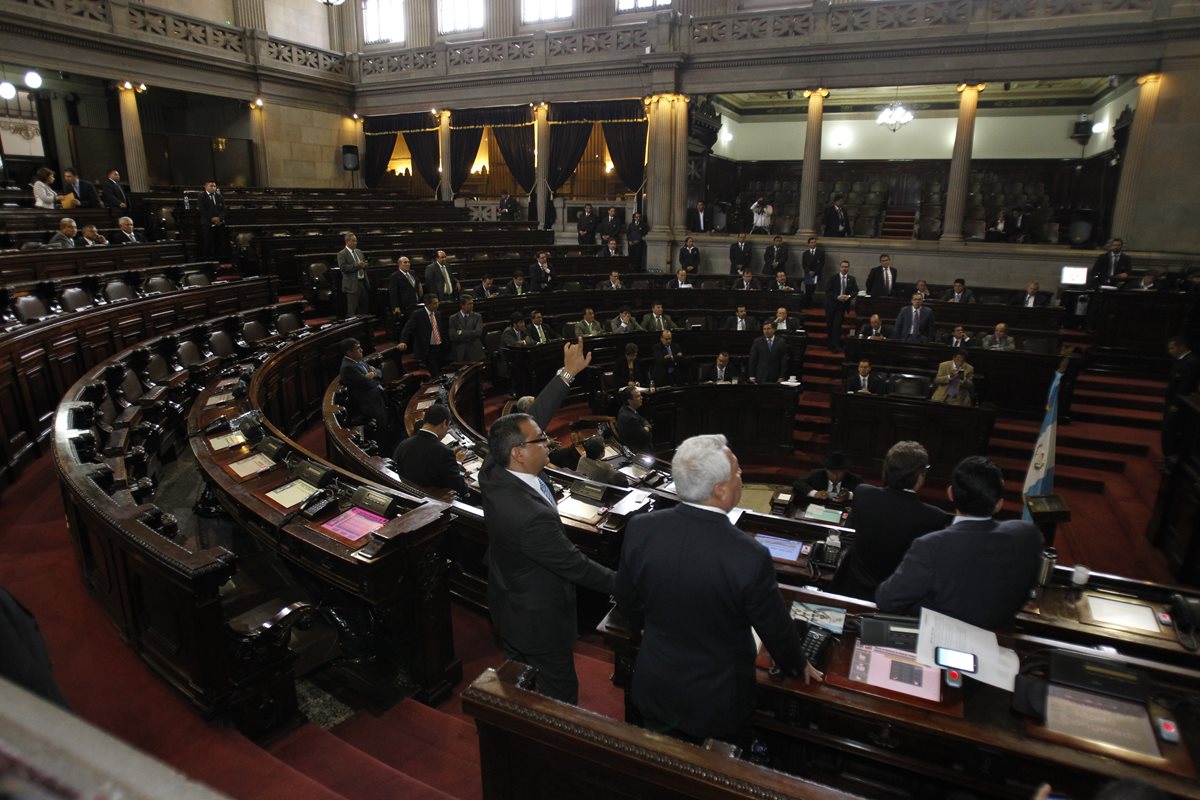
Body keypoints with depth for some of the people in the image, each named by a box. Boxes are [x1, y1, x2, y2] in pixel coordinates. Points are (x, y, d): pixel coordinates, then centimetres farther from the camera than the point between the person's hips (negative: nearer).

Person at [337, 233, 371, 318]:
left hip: (363, 282, 7)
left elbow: (364, 264, 23)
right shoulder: (342, 254, -6)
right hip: (352, 285, -7)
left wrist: (364, 265, -1)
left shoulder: (359, 252, 16)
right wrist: (356, 265, -22)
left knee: (365, 307, 11)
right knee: (352, 310, -3)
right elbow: (343, 267, -18)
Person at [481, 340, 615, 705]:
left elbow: (534, 417, -7)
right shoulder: (531, 516, -39)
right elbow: (574, 564, -26)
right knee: (560, 693, 15)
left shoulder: (493, 472, -17)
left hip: (507, 604, 9)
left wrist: (568, 374, -3)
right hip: (538, 618, -9)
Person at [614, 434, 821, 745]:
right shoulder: (750, 556, -31)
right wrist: (798, 665, 9)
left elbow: (627, 602, -2)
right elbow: (775, 628, -14)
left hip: (654, 690, 3)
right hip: (718, 701, -3)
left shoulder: (639, 529, -20)